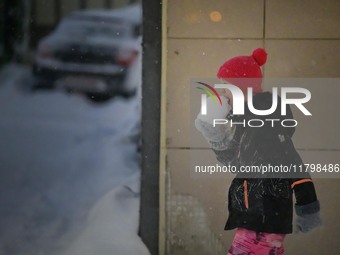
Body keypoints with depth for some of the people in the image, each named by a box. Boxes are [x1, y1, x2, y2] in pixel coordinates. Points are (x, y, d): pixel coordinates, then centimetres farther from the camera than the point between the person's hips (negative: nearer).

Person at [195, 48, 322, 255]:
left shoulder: (264, 119, -16)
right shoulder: (248, 118, 13)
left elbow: (290, 161, -24)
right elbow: (236, 163, 23)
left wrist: (307, 204, -30)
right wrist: (215, 135, 9)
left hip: (265, 218, -10)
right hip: (258, 215, 10)